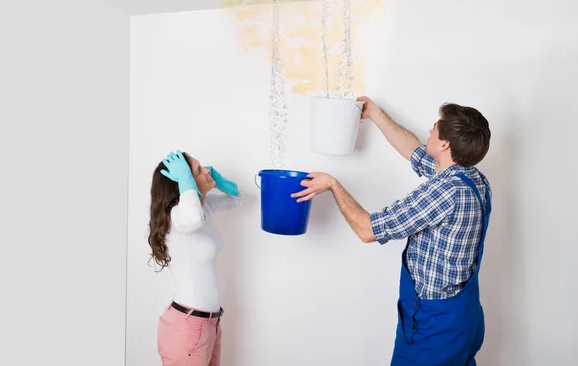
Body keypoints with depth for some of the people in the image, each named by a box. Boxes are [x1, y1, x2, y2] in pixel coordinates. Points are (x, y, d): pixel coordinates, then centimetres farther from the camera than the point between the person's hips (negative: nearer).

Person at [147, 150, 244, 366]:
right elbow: (193, 219, -48)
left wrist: (216, 178, 0)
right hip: (187, 325, -8)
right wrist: (185, 178, -30)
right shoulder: (176, 215, -23)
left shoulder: (205, 204, 2)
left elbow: (237, 198, 20)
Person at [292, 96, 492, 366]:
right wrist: (374, 113, 20)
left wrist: (332, 185, -11)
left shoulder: (446, 191, -28)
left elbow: (368, 230, -23)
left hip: (436, 322, -8)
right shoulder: (474, 178, -1)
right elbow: (413, 150, 14)